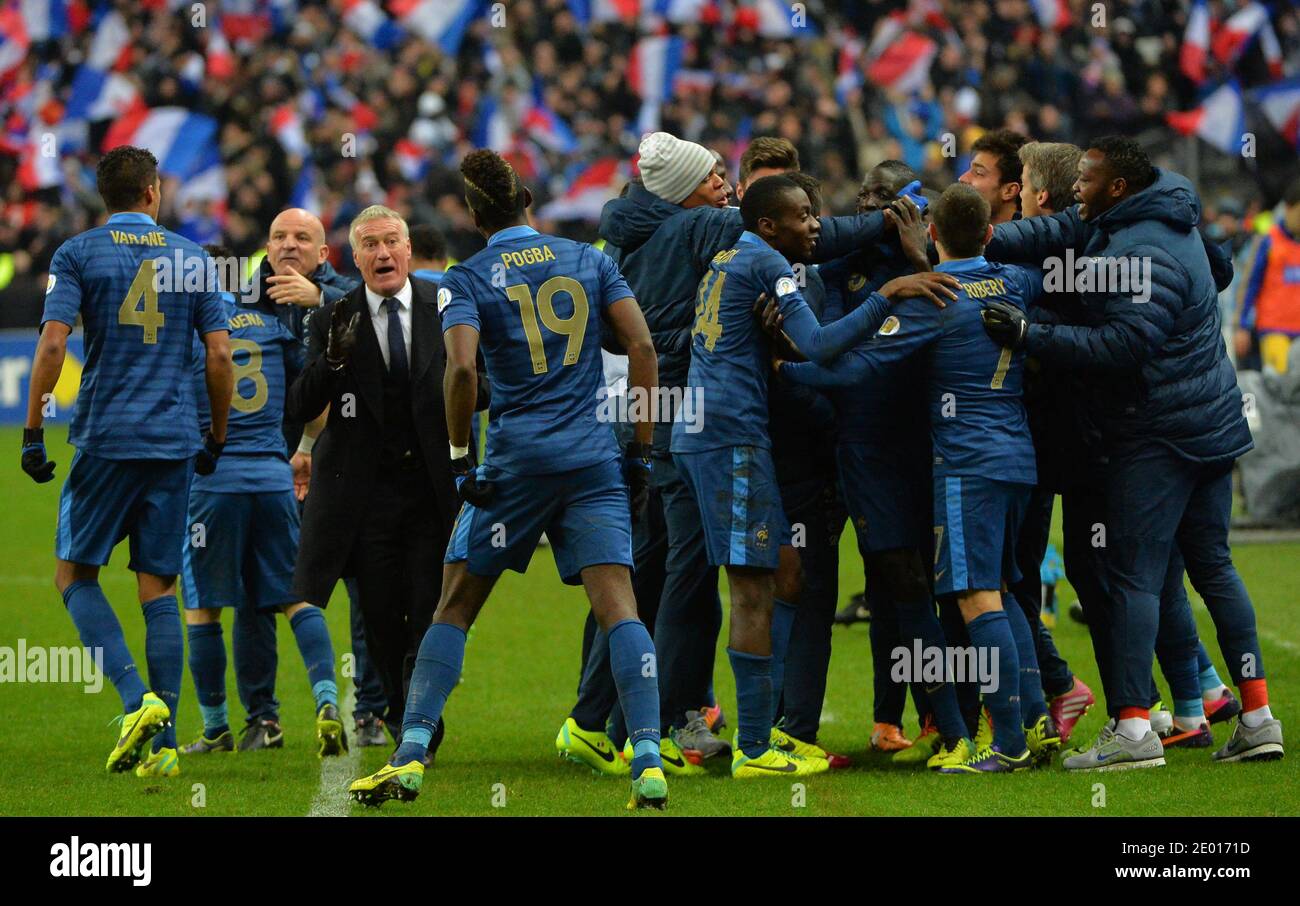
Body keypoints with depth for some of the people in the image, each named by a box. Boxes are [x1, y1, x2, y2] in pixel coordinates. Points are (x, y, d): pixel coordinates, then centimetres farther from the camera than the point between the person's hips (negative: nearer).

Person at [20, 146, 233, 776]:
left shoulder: (77, 254, 0)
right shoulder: (193, 258, 8)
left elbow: (53, 342, -10)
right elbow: (220, 354, 5)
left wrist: (32, 430, -4)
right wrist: (217, 437, 16)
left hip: (105, 440, -3)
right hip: (174, 442, 3)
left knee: (75, 574, 9)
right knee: (158, 588, 7)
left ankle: (135, 699, -12)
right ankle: (162, 743, 2)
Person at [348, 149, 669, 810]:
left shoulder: (468, 278, 0)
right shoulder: (590, 260, 9)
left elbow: (461, 367, -15)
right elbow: (642, 347, 1)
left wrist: (459, 459, -7)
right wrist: (641, 451, 5)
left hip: (517, 458, -2)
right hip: (594, 460, 2)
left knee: (454, 607, 8)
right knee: (618, 608, -4)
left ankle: (409, 758, 4)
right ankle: (649, 765, -16)